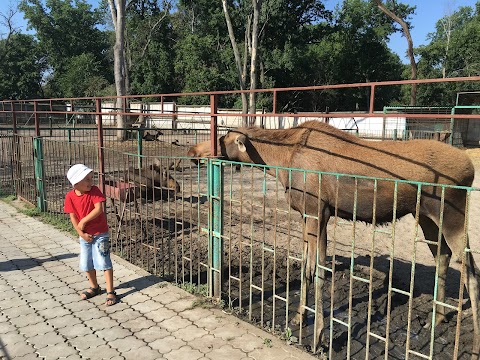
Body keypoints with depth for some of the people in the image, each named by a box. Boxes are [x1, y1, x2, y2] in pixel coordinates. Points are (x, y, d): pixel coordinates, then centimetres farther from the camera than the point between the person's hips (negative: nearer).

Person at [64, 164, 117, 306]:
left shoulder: (94, 191, -15)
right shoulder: (70, 196, -7)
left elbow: (99, 209, -25)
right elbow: (73, 217, -5)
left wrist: (83, 221, -21)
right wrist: (81, 234, -11)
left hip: (100, 233, -4)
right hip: (85, 235, 4)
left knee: (104, 262, -5)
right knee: (86, 263, 15)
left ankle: (110, 292, 4)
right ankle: (94, 287, 37)